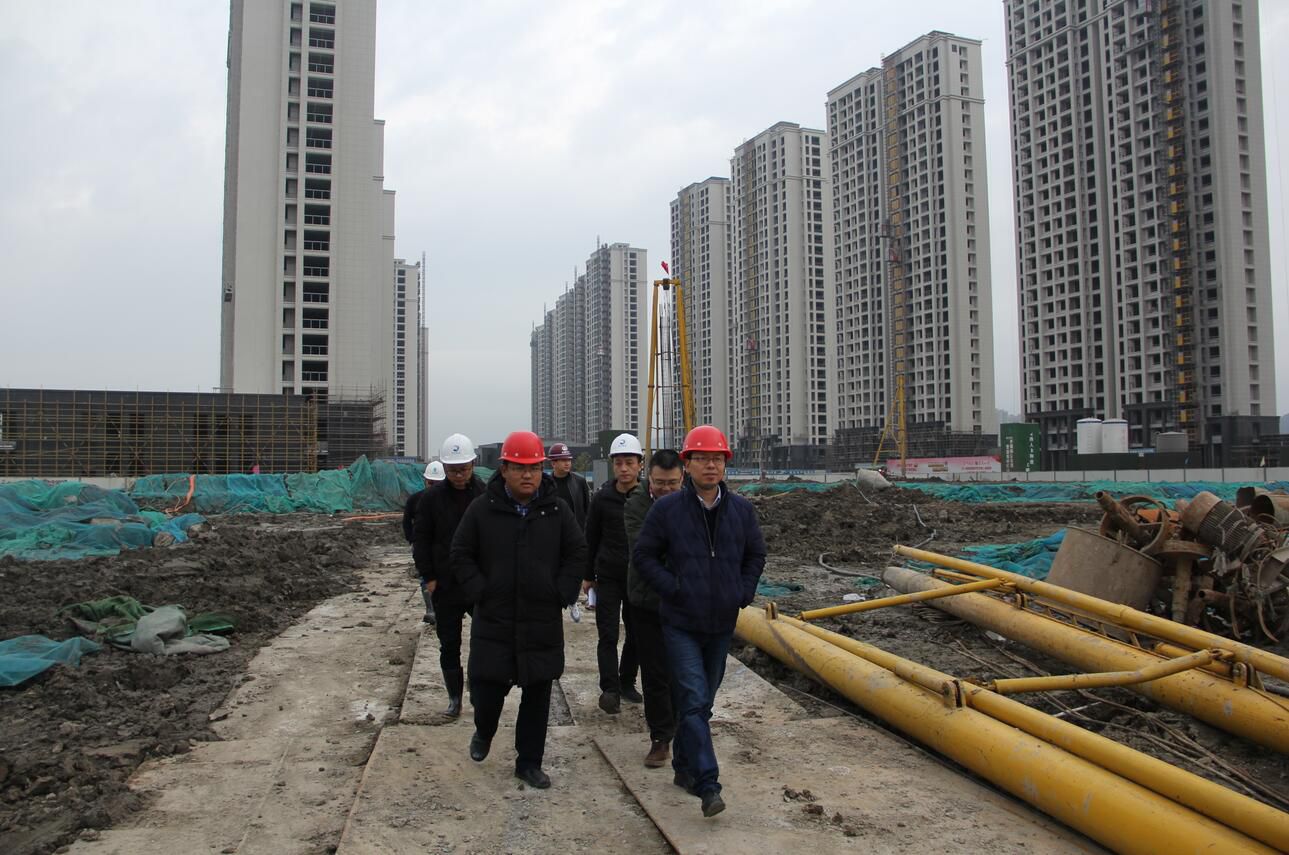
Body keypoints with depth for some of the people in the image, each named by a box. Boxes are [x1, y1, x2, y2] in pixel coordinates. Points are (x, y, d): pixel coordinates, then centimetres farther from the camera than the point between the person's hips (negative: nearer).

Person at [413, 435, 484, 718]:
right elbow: (422, 540, 3)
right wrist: (428, 577, -3)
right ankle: (454, 697, 22)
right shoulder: (431, 498, -1)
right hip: (445, 586, 1)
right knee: (449, 644, 9)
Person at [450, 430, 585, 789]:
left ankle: (529, 762, 24)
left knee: (537, 695, 8)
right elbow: (461, 555, 3)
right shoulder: (482, 509, -2)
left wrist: (562, 594, -2)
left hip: (543, 623, 1)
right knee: (486, 688, 2)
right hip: (493, 621, -1)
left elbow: (577, 553, 7)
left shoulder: (557, 510, 2)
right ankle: (483, 732, 37)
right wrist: (480, 592, -6)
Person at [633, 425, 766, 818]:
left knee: (703, 700, 15)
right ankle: (707, 785, -8)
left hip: (722, 623, 4)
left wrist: (743, 593, 1)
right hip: (681, 623, -4)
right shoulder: (667, 508, -8)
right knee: (694, 701, -10)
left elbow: (755, 554, 14)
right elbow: (644, 554, -3)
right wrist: (672, 588, -13)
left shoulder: (741, 509, 2)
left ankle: (684, 766, 33)